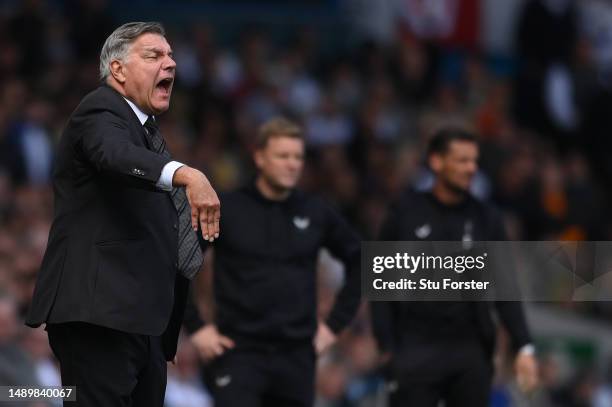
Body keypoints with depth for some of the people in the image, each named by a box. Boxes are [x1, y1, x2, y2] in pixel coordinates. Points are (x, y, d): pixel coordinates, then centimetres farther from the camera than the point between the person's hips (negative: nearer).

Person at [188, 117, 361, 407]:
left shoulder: (315, 213, 6)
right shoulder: (227, 209, -2)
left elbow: (357, 260, 19)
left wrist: (335, 323, 12)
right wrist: (195, 327, -4)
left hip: (297, 357, 3)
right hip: (239, 353, -3)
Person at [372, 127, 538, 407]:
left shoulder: (485, 219, 5)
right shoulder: (406, 214, 0)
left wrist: (523, 347, -7)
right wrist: (387, 347, -6)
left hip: (471, 352, 2)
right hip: (415, 350, -2)